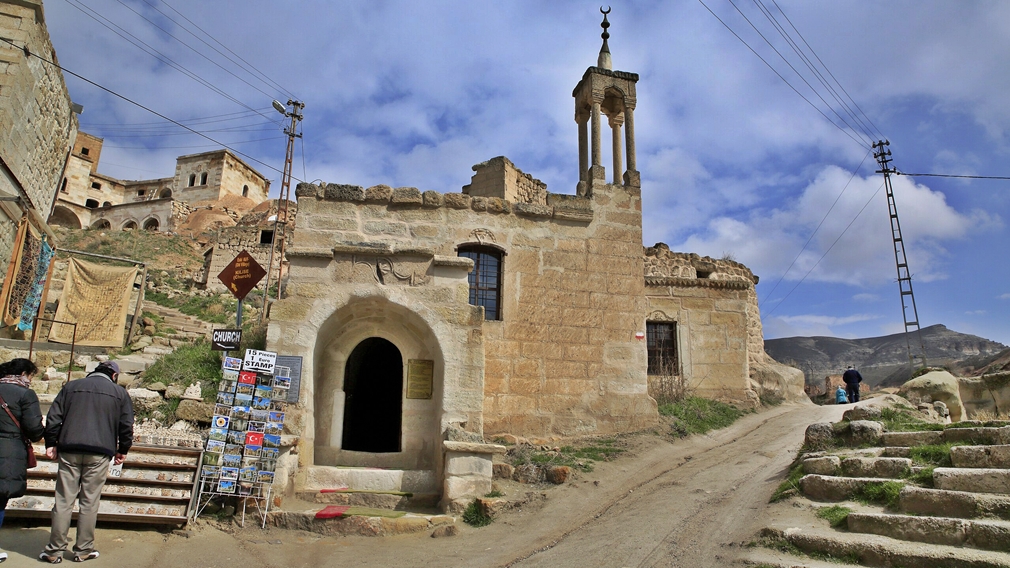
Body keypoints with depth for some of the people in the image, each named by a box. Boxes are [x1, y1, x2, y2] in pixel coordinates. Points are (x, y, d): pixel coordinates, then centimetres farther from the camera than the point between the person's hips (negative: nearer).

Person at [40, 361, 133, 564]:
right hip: (99, 453, -2)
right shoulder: (119, 392, 7)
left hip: (69, 450, 2)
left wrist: (51, 444, 13)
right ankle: (84, 549, 9)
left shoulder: (71, 386, 13)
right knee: (90, 502, 4)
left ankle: (55, 550, 9)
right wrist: (122, 450, 14)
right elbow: (126, 425, 4)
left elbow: (53, 417, 8)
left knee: (63, 501, 6)